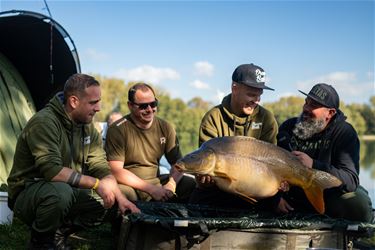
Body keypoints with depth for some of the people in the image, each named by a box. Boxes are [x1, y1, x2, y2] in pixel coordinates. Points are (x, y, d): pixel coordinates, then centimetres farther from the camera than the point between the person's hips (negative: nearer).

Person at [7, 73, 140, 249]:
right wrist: (96, 183, -28)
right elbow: (52, 170, -33)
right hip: (28, 194, -8)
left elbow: (100, 167, 2)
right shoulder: (44, 122, -24)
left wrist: (120, 197, -12)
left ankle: (58, 233, 6)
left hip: (66, 192, 8)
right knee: (60, 192, -39)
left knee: (112, 204, -4)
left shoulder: (87, 126, 2)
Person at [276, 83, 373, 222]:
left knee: (359, 205, -30)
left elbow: (351, 180, -23)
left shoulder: (345, 133, -10)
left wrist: (314, 165, -36)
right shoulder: (288, 127, 1)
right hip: (292, 195, 3)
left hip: (329, 196, -3)